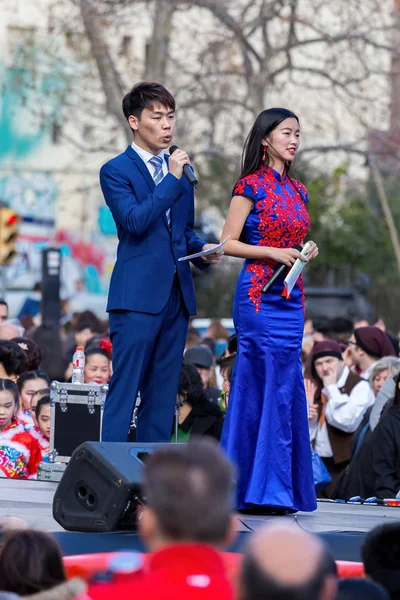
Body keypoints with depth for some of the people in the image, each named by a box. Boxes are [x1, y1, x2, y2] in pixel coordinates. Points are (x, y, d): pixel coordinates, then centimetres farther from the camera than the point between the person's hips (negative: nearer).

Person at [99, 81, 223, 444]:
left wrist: (202, 249, 5)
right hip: (138, 295, -6)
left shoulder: (181, 170, 17)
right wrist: (173, 178, -16)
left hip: (177, 293, 7)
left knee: (163, 395, 8)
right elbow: (135, 220, -18)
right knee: (124, 390, -8)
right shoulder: (116, 170, -3)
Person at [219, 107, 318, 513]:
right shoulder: (251, 186, -5)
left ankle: (280, 489, 10)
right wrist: (274, 252, -17)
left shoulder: (296, 191, 16)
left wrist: (306, 252, 3)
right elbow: (228, 243, -7)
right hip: (258, 295, -7)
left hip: (290, 297, 7)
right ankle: (258, 489, -3)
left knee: (286, 390, 6)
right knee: (266, 385, -8)